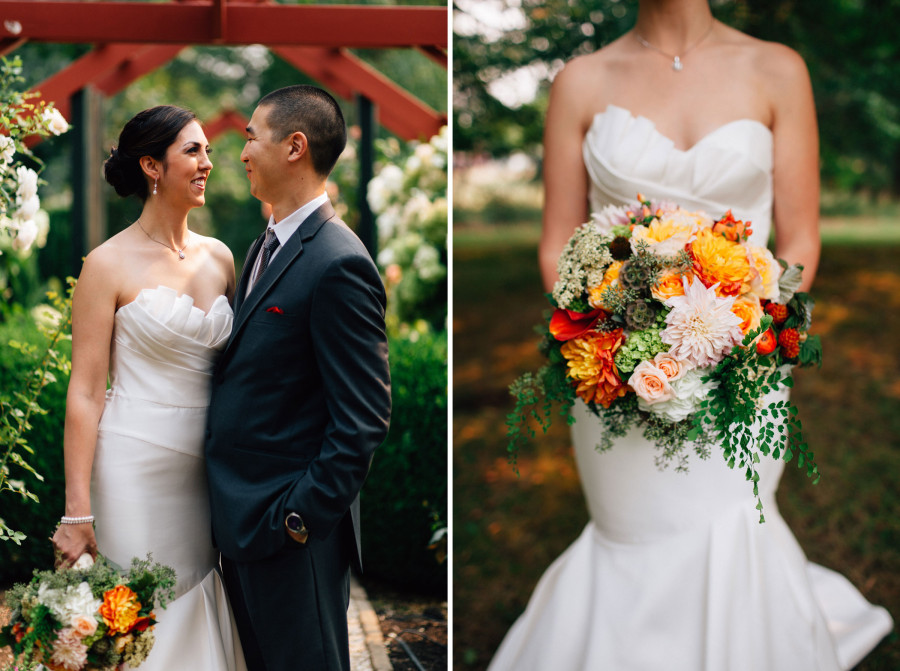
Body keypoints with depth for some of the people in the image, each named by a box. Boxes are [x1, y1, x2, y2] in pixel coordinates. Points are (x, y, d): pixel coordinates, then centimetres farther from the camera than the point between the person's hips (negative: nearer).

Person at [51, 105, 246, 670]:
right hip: (136, 468, -5)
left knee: (203, 613, 8)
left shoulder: (219, 257, 9)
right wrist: (78, 512, -13)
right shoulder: (110, 264, -6)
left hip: (205, 470, 5)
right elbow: (86, 392, -9)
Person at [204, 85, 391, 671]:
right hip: (241, 517, 9)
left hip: (294, 534, -9)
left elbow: (365, 420, -21)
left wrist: (300, 518, -18)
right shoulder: (265, 247, 12)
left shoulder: (338, 265, -19)